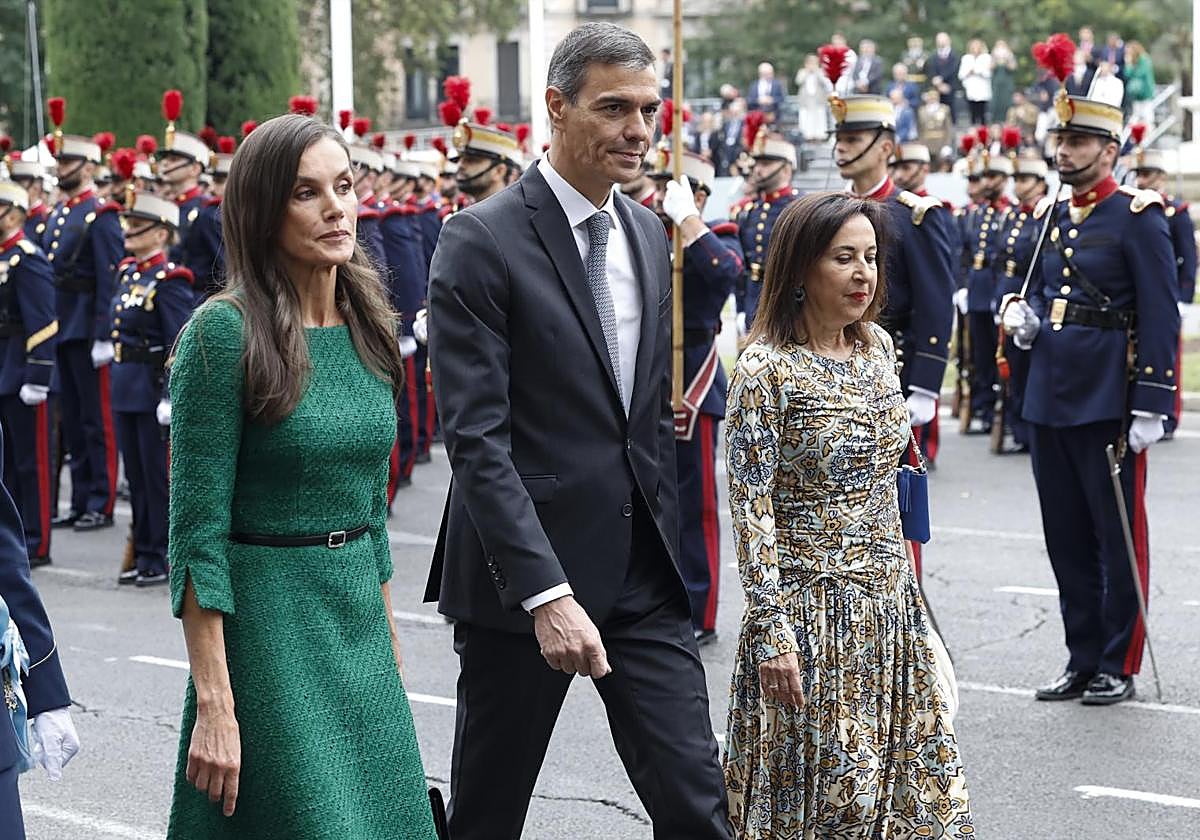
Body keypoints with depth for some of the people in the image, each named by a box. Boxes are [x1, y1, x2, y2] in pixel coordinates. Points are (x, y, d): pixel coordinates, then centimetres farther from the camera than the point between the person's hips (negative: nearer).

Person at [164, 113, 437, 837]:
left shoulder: (365, 325, 7)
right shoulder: (225, 330, -13)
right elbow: (197, 531, -15)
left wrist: (389, 639, 15)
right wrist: (214, 705, -19)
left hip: (361, 621, 7)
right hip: (269, 624, -6)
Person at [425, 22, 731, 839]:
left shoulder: (648, 233, 9)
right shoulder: (483, 241, -12)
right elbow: (476, 439, -19)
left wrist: (669, 548, 11)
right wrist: (547, 595, -25)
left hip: (643, 577, 6)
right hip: (522, 578, -5)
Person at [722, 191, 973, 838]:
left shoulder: (876, 345, 6)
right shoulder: (766, 370, -14)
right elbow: (750, 509, -16)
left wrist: (902, 585, 18)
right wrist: (772, 631, -20)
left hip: (891, 601, 7)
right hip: (812, 608, -7)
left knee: (914, 779, 10)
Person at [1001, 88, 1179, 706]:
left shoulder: (1138, 218, -8)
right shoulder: (1049, 217, 12)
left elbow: (1160, 318, -12)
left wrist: (1150, 405, -17)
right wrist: (1023, 316, 2)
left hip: (1107, 401, -7)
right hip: (1048, 400, 7)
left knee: (1118, 538, 2)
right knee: (1066, 539, 11)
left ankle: (1118, 666, 10)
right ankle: (1082, 661, 20)